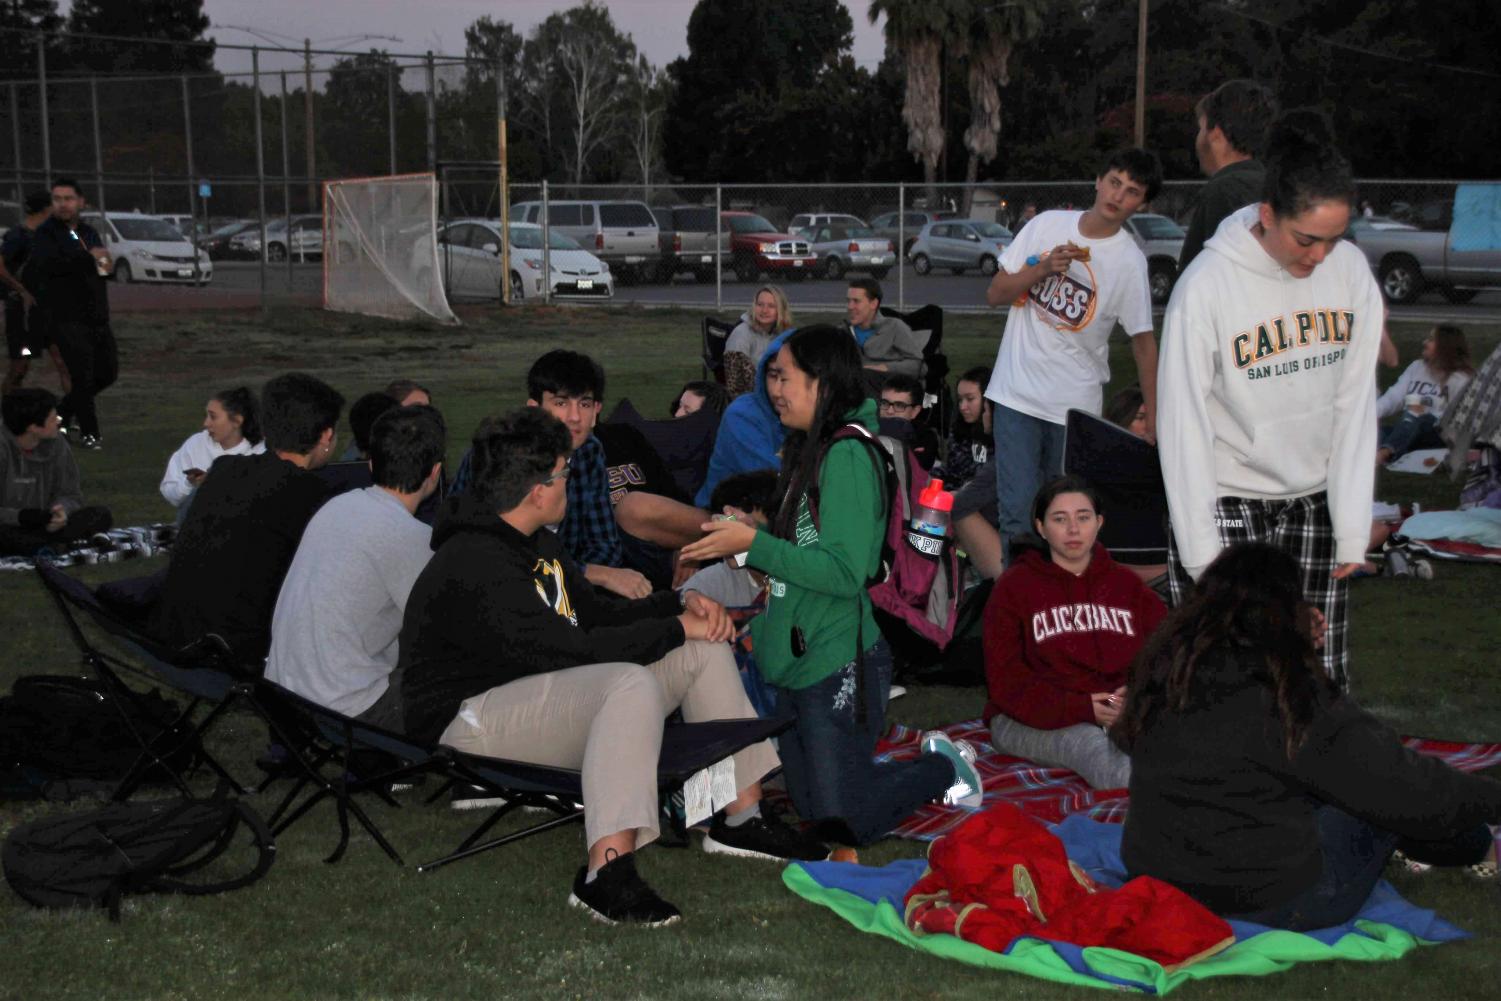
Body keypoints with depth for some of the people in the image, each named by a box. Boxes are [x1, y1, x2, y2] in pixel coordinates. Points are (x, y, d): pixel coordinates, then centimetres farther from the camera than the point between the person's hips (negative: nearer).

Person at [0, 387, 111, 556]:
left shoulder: (57, 447, -1)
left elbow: (71, 495, 5)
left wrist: (61, 510, -17)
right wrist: (22, 516, -30)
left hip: (43, 526, 5)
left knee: (101, 515, -13)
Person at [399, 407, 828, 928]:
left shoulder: (537, 544, 11)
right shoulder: (474, 568, -23)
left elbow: (596, 613, 19)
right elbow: (570, 651, -27)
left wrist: (682, 603, 2)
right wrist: (677, 629, -17)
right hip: (473, 720, -11)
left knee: (705, 649, 6)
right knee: (631, 683, -37)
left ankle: (741, 816, 9)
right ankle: (606, 873, -42)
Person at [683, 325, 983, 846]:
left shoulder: (847, 455, -18)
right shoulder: (810, 451, 11)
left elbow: (845, 572, -24)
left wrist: (754, 544, -22)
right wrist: (754, 534, 6)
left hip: (838, 667, -9)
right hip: (798, 665, 9)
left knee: (843, 822, -2)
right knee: (811, 810, 16)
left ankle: (942, 768, 18)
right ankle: (931, 765, 31)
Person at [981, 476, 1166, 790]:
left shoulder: (1128, 585, 19)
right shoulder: (1014, 587, 6)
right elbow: (1006, 679, -3)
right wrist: (1082, 709, -15)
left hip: (1119, 713, 4)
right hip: (1033, 722, -4)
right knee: (1087, 742, -38)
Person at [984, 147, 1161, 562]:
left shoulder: (1130, 261, -4)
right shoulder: (1048, 224, 2)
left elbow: (1142, 339, 2)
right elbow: (995, 294, 6)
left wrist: (1153, 420, -1)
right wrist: (1041, 270, -12)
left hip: (1076, 406, -1)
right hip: (1017, 395, 1)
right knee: (1018, 512, -6)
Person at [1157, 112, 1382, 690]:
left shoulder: (1351, 270, -3)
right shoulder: (1207, 285, -17)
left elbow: (1355, 406, 3)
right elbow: (1183, 426, -12)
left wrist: (1353, 528, 2)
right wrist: (1200, 551, -12)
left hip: (1312, 499, 4)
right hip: (1227, 503, -4)